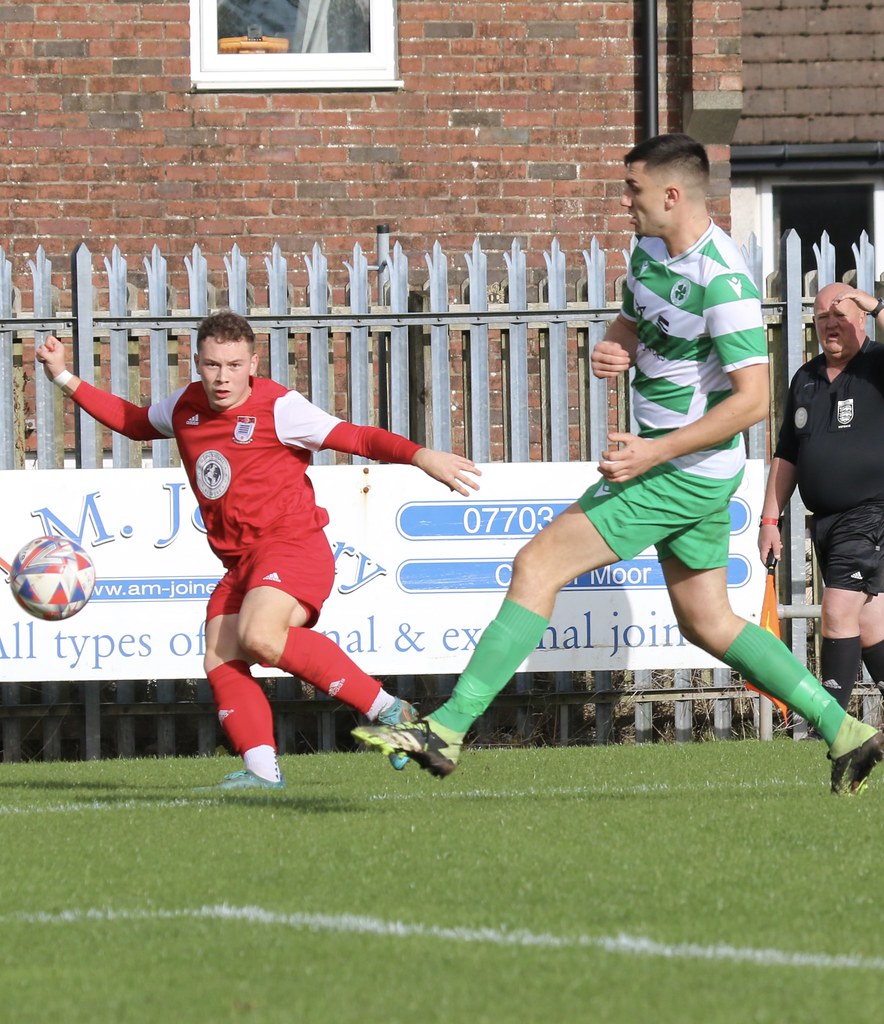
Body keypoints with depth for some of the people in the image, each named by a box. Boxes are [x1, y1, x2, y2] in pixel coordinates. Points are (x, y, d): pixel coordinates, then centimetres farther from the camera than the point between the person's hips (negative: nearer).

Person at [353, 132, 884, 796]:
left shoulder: (722, 279, -22)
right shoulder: (651, 251, 6)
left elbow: (753, 399, -25)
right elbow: (631, 325, 24)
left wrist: (655, 452, -26)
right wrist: (615, 351, -2)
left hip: (684, 471, -10)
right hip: (683, 470, 10)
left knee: (537, 566, -11)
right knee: (707, 623, 15)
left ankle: (448, 730, -11)